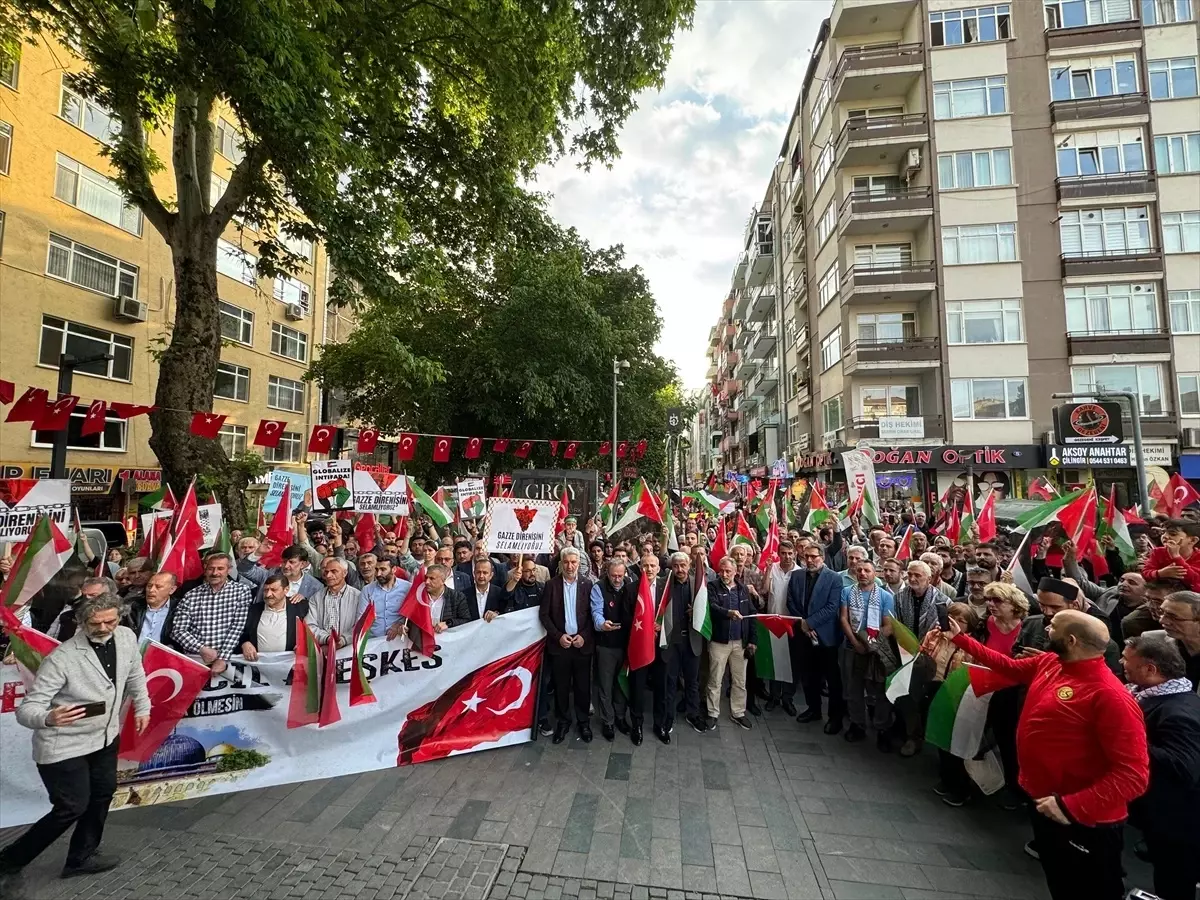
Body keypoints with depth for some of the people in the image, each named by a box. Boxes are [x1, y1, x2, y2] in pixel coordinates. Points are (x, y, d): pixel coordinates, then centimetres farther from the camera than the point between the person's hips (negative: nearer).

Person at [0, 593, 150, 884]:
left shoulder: (127, 637, -11)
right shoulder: (61, 658, -27)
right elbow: (26, 709, -26)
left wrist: (142, 707, 12)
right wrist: (49, 718, -47)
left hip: (105, 736, 6)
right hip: (63, 746, -6)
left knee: (103, 793, 17)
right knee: (72, 808, 1)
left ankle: (81, 857, 37)